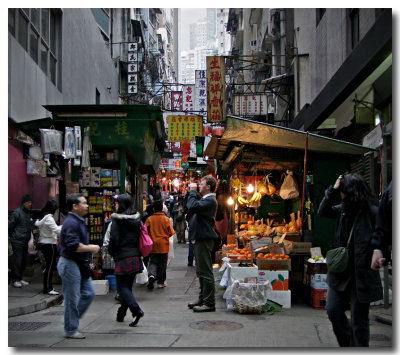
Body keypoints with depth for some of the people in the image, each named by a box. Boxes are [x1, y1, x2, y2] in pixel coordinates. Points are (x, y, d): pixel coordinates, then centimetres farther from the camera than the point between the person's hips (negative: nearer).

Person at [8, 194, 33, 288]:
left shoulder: (28, 213, 14)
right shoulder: (17, 212, -10)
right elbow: (10, 224, -10)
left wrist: (30, 237, 11)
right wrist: (12, 235, -2)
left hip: (25, 241, 8)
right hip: (17, 241, -8)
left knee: (24, 260, 10)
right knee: (17, 260, -7)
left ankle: (20, 278, 19)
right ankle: (15, 280, 0)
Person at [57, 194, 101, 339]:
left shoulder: (78, 221, 16)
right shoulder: (71, 223, -19)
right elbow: (73, 245, -28)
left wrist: (89, 247, 14)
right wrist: (91, 248, -17)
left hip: (80, 264, 10)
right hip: (70, 264, -10)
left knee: (88, 294, 11)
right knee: (72, 298, -1)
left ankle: (72, 320, 21)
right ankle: (70, 330, 9)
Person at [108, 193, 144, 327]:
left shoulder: (117, 220, -10)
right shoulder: (137, 219, 7)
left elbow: (114, 239, -13)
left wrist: (111, 252, 4)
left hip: (123, 257, -6)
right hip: (136, 256, 6)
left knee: (122, 287, -2)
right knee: (128, 285, 15)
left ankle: (136, 310, -20)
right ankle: (121, 314, 26)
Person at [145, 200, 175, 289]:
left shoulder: (149, 219, -5)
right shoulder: (166, 219, -6)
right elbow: (171, 232, -4)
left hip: (153, 246, 1)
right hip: (163, 245, -1)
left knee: (153, 262, 9)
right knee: (162, 263, 8)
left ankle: (152, 275, -18)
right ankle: (161, 282, 11)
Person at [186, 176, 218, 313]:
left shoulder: (210, 200, -16)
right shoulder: (206, 200, 20)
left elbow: (192, 207, -29)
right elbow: (191, 207, 21)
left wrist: (192, 191, -16)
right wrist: (191, 191, 13)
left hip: (205, 239, -11)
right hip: (201, 238, 11)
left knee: (205, 272, -9)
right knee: (201, 271, 18)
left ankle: (209, 303, -5)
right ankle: (203, 299, 28)